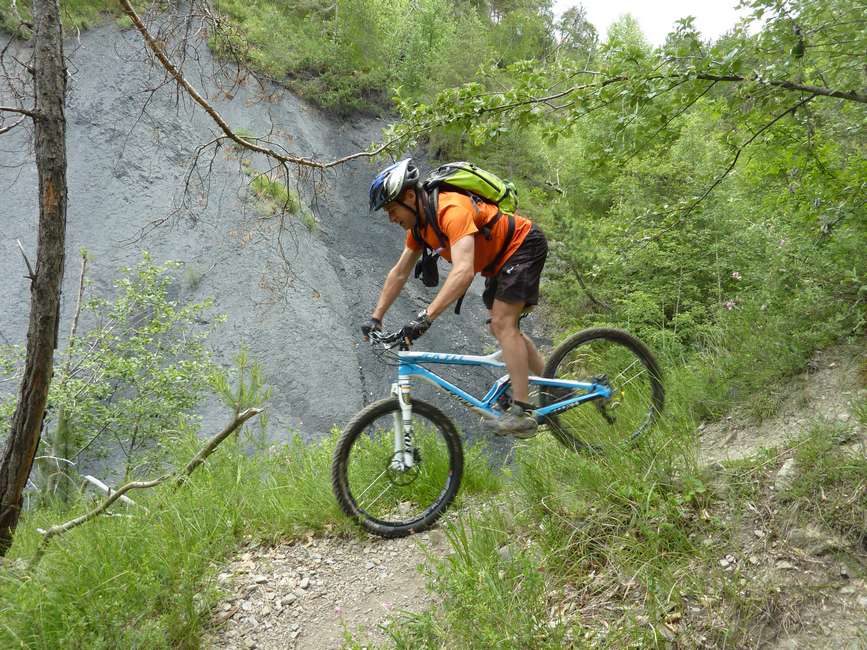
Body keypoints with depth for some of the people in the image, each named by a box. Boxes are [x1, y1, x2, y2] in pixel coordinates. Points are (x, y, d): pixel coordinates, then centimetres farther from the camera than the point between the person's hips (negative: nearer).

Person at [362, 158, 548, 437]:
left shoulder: (452, 210, -34)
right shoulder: (419, 224, -4)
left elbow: (464, 271, -46)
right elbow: (399, 273, 3)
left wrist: (426, 315, -51)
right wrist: (376, 318, -2)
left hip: (523, 245, -10)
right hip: (500, 260, 10)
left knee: (502, 323, -19)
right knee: (501, 326, 11)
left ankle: (521, 413, -17)